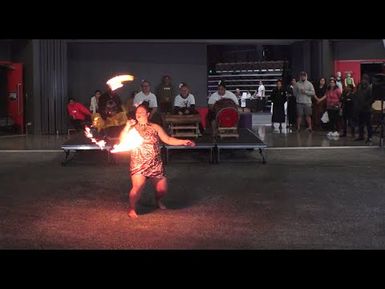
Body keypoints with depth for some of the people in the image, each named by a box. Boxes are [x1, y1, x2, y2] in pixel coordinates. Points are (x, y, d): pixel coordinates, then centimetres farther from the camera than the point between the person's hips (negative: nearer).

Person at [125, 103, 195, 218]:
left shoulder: (155, 127, 6)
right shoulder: (132, 127, 4)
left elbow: (168, 139, 5)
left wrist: (184, 142, -4)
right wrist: (127, 126, -13)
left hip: (155, 164, 2)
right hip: (138, 164, -2)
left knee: (162, 189, 4)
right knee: (137, 187, -22)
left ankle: (158, 200, 40)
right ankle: (132, 208, 3)